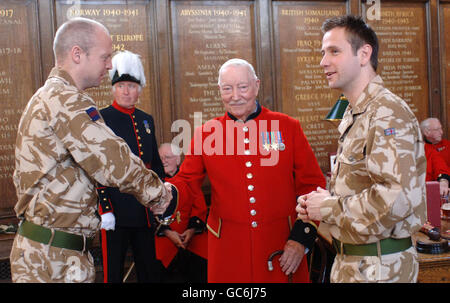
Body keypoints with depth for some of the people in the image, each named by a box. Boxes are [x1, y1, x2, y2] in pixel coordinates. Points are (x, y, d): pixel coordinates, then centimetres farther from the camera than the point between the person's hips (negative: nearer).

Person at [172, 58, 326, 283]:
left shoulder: (288, 127, -1)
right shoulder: (206, 133, 1)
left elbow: (312, 185, 0)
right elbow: (187, 182, 5)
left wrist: (301, 238, -7)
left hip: (283, 247, 0)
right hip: (227, 250, 1)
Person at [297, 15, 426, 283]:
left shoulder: (388, 114, -21)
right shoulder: (353, 115, 10)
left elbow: (396, 198, -31)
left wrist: (328, 208, -19)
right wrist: (318, 202, 0)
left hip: (378, 267, -8)